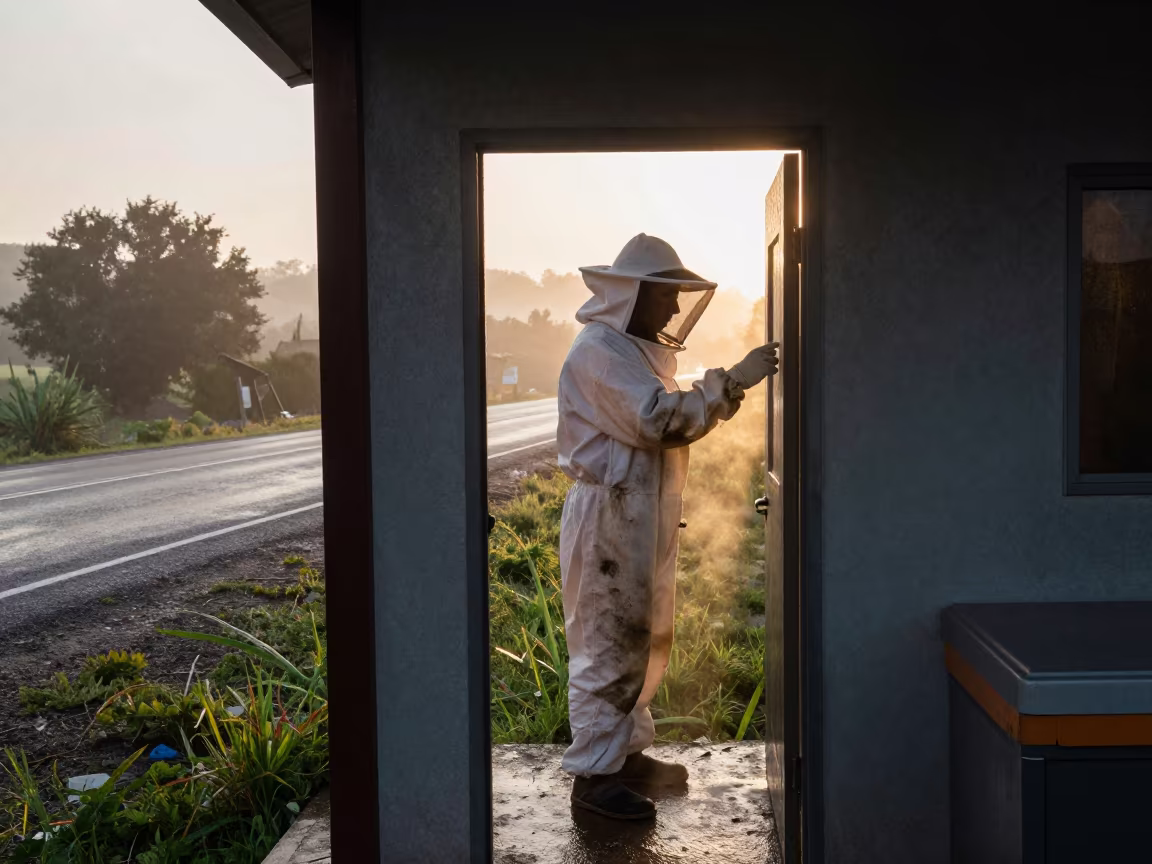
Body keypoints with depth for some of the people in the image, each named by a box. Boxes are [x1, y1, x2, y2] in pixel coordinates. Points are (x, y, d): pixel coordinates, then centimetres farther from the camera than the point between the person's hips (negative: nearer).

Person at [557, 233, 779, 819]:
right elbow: (661, 420, -24)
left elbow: (665, 421, 21)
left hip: (642, 518, 11)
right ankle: (594, 775, 5)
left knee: (642, 641, 17)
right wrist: (729, 382, -21)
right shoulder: (598, 351, -16)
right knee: (607, 645, -4)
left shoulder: (636, 350, 18)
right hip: (608, 517, -11)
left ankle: (626, 751, 30)